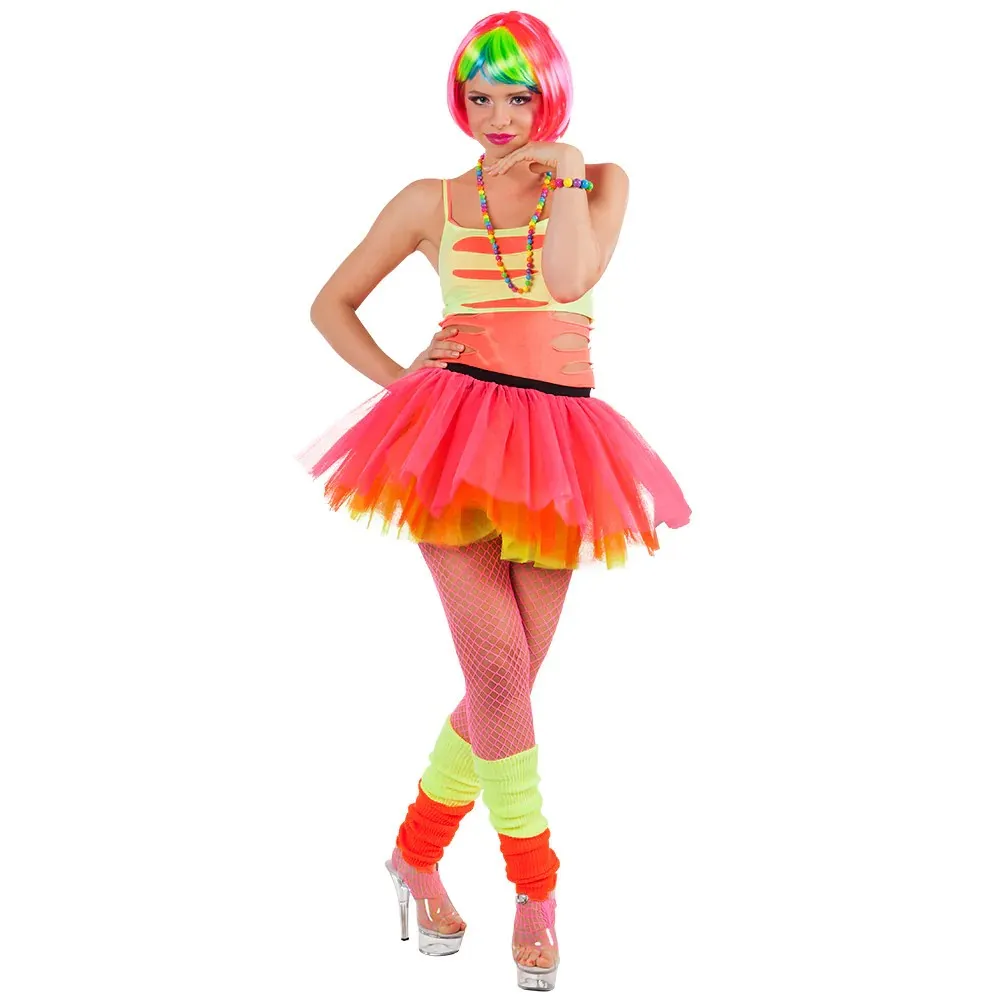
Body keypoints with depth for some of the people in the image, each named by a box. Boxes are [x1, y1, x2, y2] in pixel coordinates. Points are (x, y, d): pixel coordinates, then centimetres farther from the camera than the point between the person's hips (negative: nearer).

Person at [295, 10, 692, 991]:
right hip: (453, 439, -2)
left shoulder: (599, 181, 11)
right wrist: (397, 382, 3)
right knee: (498, 668, -15)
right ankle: (535, 887, -1)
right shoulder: (431, 202, 9)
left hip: (555, 450, 2)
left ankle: (417, 854, 24)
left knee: (505, 683, 3)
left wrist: (564, 173, -1)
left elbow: (572, 275, -10)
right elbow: (333, 303, 16)